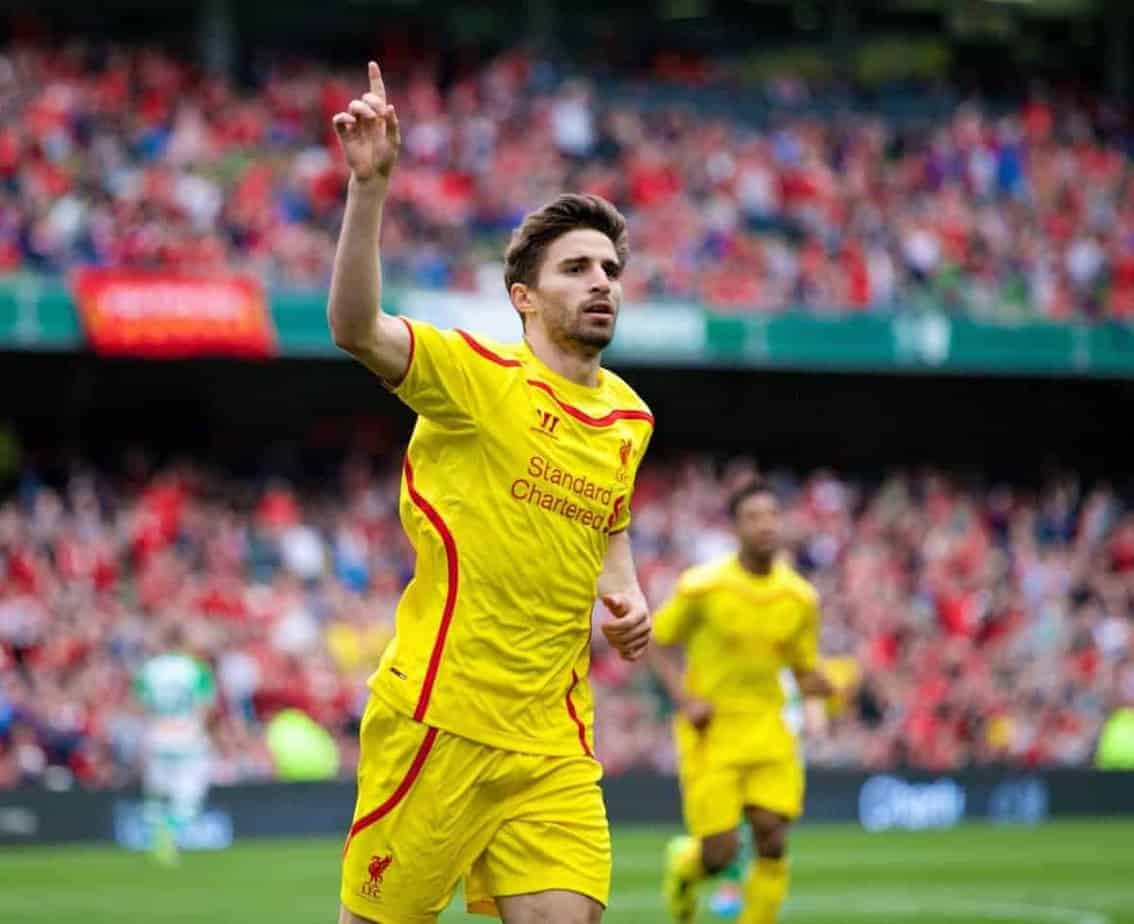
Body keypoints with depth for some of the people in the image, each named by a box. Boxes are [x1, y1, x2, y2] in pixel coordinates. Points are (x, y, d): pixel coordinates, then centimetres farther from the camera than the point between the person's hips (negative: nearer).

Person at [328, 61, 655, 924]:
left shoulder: (629, 418, 13)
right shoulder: (477, 374, -7)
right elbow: (356, 327, -26)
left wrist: (625, 594, 12)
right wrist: (370, 185, -37)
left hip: (554, 740, 5)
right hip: (439, 718, -5)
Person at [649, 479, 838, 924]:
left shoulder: (800, 598, 1)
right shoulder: (701, 587, -9)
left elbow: (805, 673, 10)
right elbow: (656, 644, 2)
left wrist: (828, 687, -14)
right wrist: (684, 699, -13)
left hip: (767, 730, 3)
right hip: (711, 732, -3)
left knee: (772, 843, -9)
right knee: (720, 853, -8)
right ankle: (683, 863, 30)